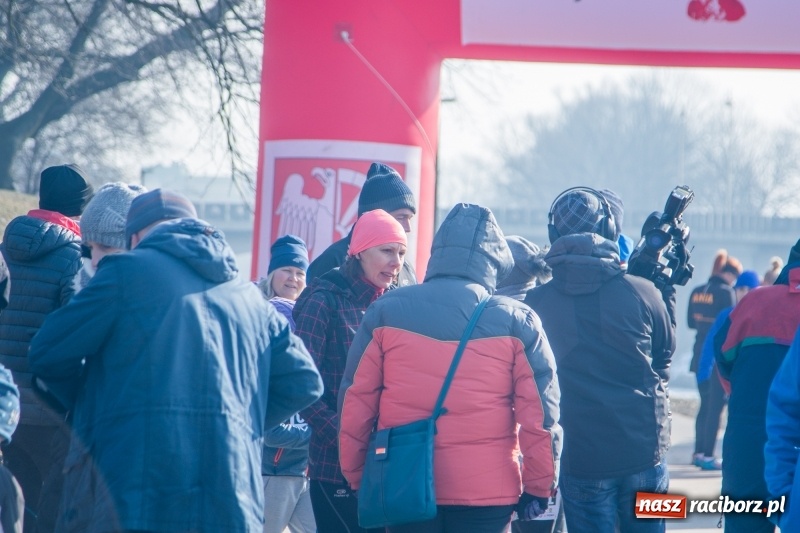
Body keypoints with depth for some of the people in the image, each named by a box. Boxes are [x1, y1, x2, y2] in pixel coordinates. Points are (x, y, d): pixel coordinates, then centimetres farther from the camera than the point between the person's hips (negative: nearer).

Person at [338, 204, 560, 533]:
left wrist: (356, 476, 13)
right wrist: (540, 486, 6)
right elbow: (540, 413, -2)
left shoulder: (384, 313, 2)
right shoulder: (516, 321, -2)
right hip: (487, 490, -1)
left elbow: (355, 403, 4)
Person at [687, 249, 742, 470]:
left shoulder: (697, 292, 6)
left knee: (705, 404, 16)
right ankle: (707, 455, -3)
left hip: (700, 355, 7)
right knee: (715, 406, -2)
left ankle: (699, 452, 19)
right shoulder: (726, 292, -14)